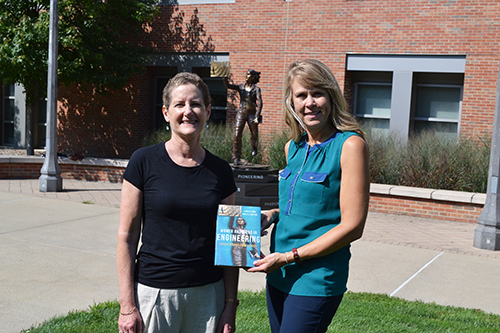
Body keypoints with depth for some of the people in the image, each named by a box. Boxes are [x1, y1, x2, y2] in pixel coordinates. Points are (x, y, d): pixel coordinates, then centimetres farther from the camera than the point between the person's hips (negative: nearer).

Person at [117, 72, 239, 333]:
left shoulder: (220, 171, 3)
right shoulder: (144, 162, -5)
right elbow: (127, 236, -4)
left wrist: (230, 304, 3)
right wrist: (127, 305, -7)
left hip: (208, 293, 2)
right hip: (154, 291, -2)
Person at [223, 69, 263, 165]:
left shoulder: (256, 89, -3)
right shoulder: (241, 87, 6)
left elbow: (260, 103, -13)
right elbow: (227, 86, -4)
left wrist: (257, 117, -23)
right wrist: (225, 78, -22)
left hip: (252, 114, -1)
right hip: (241, 113, 1)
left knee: (254, 135, 11)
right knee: (237, 135, -10)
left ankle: (254, 148, 46)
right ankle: (236, 158, -7)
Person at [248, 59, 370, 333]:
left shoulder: (350, 145, -13)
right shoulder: (293, 148, 8)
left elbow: (352, 226, -15)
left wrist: (289, 256, -14)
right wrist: (272, 215, 1)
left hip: (316, 281, -7)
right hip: (278, 276, 7)